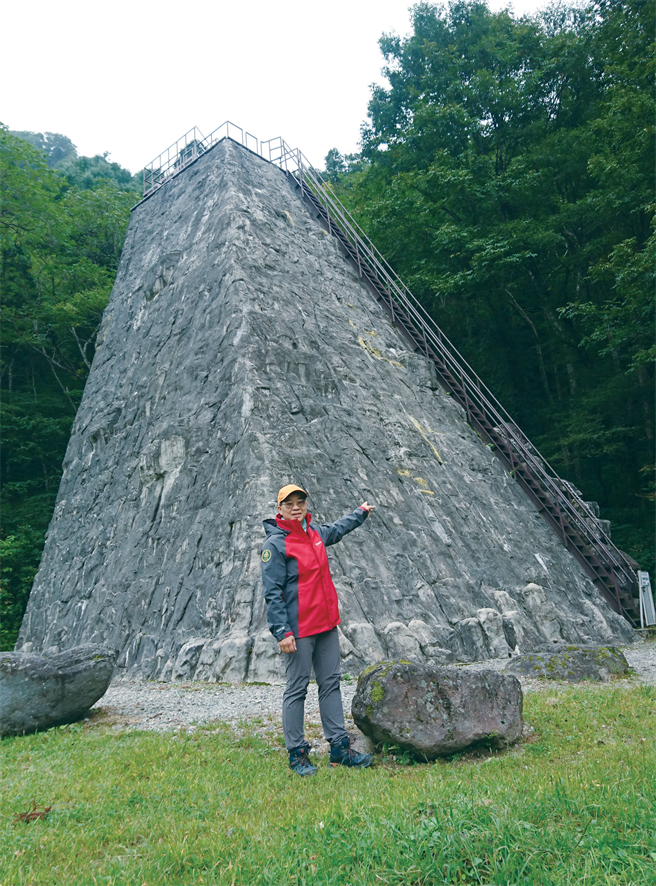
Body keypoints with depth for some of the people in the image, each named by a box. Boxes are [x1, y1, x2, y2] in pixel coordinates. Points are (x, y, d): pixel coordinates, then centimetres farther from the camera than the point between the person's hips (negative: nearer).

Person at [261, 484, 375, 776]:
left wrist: (361, 512, 48)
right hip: (299, 630, -7)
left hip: (327, 625, 7)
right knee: (297, 690, 2)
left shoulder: (316, 533, 10)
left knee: (331, 684, 12)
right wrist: (282, 632, -19)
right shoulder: (275, 544, -11)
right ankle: (297, 754, 14)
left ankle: (340, 747, 20)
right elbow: (272, 593, -14)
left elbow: (337, 529, 33)